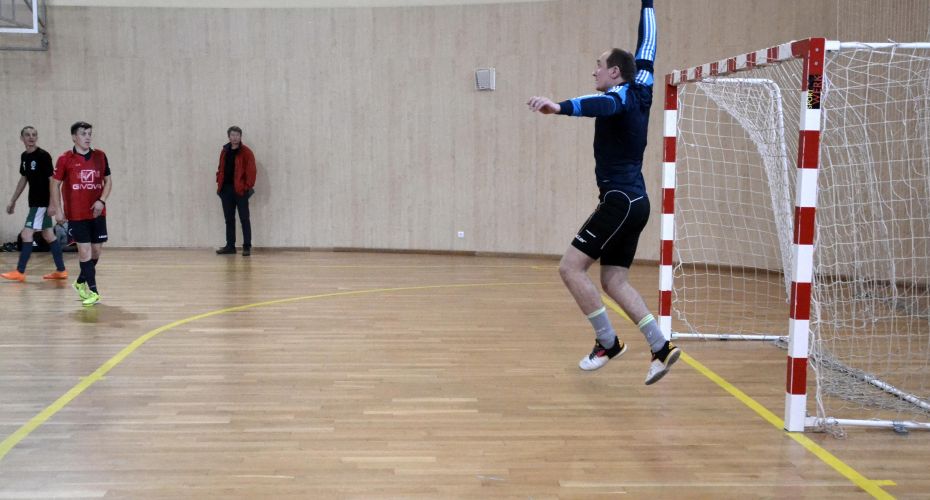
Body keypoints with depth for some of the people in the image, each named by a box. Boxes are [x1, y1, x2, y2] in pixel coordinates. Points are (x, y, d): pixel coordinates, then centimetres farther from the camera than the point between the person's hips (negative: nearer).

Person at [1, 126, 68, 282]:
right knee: (49, 235, 10)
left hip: (43, 202, -8)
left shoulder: (43, 155, -14)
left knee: (26, 234, -8)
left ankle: (19, 272, 0)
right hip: (35, 202, 8)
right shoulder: (24, 156, 9)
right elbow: (24, 179, 19)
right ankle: (61, 271, 15)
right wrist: (13, 201, 21)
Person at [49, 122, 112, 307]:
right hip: (76, 215, -3)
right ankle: (93, 291, -1)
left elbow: (108, 181, 9)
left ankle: (81, 282, 31)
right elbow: (55, 184, 1)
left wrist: (102, 201, -7)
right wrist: (58, 209, -5)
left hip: (97, 213, 4)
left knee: (96, 250, 8)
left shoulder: (100, 156, 4)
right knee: (85, 251, -6)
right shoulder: (65, 159, -4)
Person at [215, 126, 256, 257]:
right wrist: (219, 183, 8)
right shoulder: (224, 151, 14)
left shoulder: (246, 152, -4)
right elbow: (221, 168, 18)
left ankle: (247, 247, 3)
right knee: (229, 218, 10)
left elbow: (251, 170, -9)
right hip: (226, 188, 6)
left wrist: (248, 186, -15)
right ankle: (230, 246, 16)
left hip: (240, 190, -6)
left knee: (244, 218, -1)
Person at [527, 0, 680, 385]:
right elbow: (646, 50, 27)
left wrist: (561, 107, -55)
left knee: (570, 267, -9)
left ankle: (608, 343, -2)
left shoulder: (622, 96, -10)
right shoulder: (639, 92, 14)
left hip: (621, 200, -10)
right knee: (614, 282, 9)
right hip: (632, 201, 10)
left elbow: (601, 104, -36)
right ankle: (661, 348, 5)